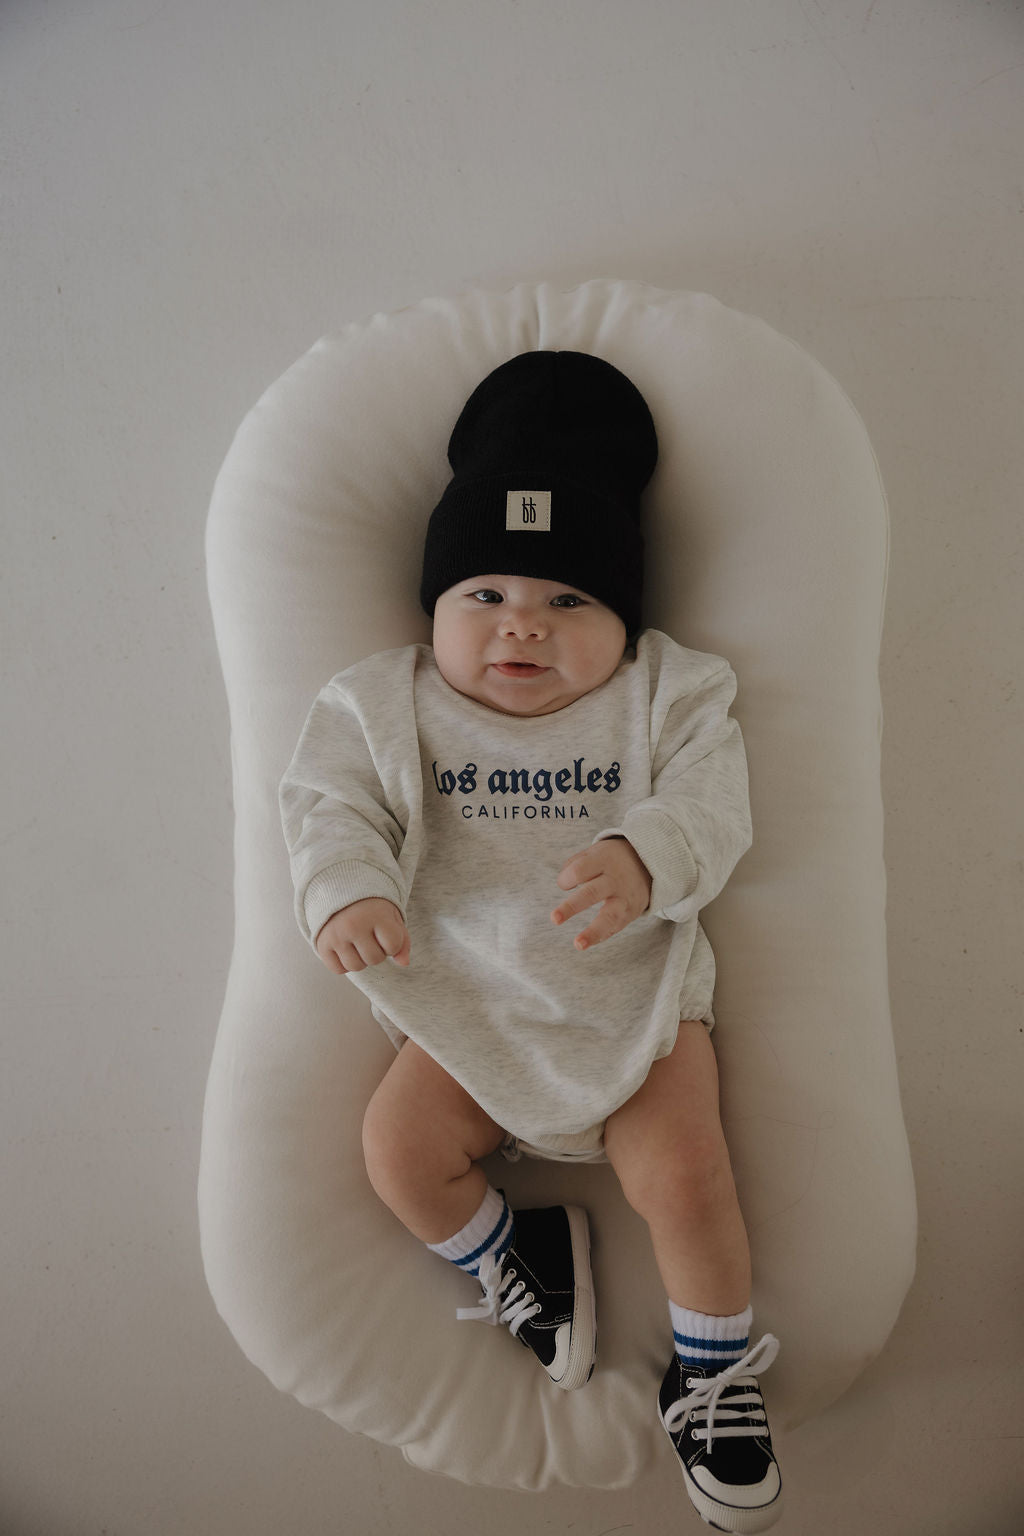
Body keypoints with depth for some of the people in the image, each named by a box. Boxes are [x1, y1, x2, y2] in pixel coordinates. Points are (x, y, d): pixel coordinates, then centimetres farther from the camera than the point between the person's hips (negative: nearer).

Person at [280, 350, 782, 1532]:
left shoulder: (668, 695, -3)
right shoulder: (388, 707, -1)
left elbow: (710, 806, -15)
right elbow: (330, 810, -8)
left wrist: (642, 858, -37)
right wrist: (348, 894, -30)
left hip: (636, 999, -1)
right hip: (468, 1011, 2)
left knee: (682, 1174, -14)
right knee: (399, 1146, -13)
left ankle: (713, 1371, 16)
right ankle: (513, 1256, 19)